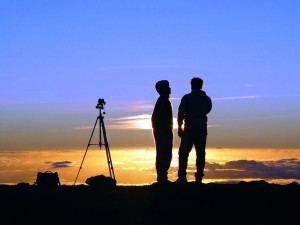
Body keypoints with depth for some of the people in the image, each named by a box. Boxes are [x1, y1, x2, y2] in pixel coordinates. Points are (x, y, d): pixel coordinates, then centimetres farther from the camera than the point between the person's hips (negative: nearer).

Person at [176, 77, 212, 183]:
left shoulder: (187, 98, -3)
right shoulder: (207, 99, 10)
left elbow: (181, 113, -6)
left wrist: (179, 127, 1)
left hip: (190, 129, -3)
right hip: (202, 129, 4)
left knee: (183, 153, 2)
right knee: (200, 153, 4)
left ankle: (182, 176, -7)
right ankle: (199, 177, -2)